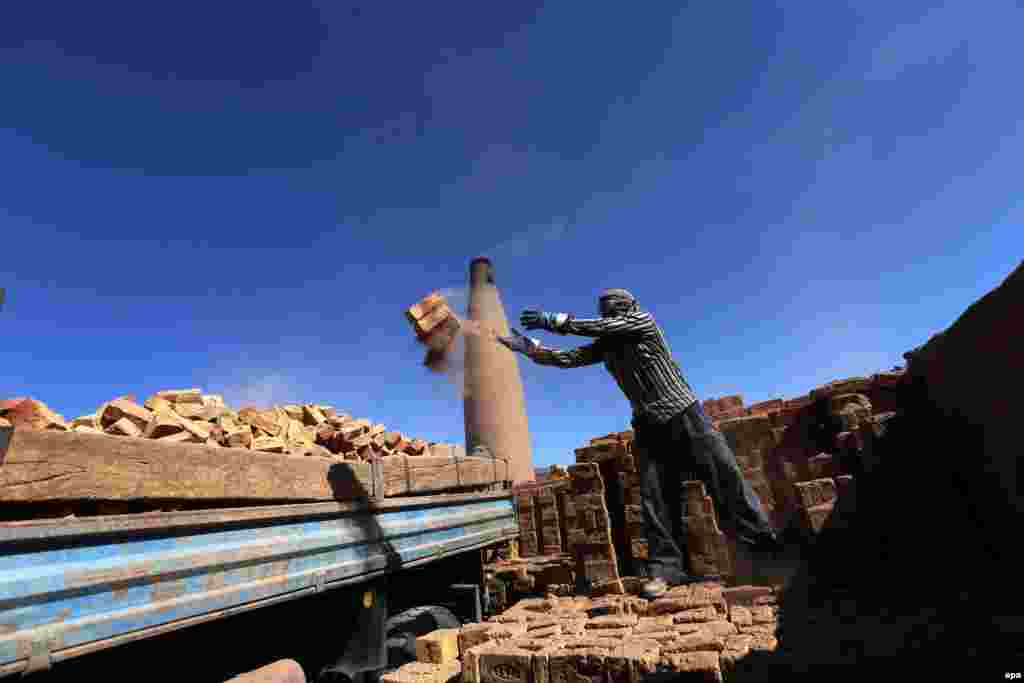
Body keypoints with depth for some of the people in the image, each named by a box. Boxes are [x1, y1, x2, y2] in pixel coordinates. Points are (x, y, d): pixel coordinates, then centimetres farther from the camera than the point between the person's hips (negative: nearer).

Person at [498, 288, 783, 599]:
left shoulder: (643, 321, -5)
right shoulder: (605, 346, 10)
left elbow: (599, 326, -17)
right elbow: (568, 358, 3)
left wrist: (551, 321, -16)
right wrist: (528, 346, -7)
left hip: (685, 416, -4)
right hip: (648, 427, 4)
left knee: (725, 477, -2)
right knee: (655, 496, -1)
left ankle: (766, 545, 12)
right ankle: (666, 567, 5)